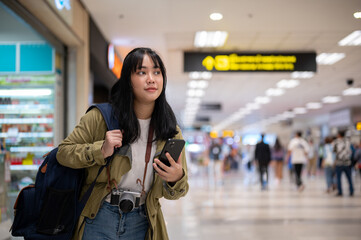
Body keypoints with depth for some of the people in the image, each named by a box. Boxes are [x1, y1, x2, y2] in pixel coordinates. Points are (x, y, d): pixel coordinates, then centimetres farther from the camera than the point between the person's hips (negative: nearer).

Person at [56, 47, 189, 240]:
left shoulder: (171, 131, -1)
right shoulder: (100, 117, -9)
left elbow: (173, 193, 2)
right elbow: (63, 152, -3)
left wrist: (177, 179, -22)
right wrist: (101, 150, -20)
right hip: (98, 219, -2)